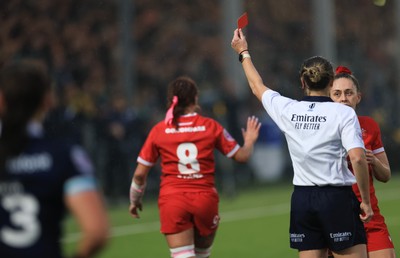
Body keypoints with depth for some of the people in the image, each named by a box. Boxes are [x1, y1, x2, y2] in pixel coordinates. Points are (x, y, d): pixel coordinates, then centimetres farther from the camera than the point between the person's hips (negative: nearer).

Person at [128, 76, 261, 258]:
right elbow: (241, 156, 7)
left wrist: (134, 200, 20)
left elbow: (140, 174, 3)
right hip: (205, 198, 1)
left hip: (172, 200, -1)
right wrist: (249, 142, 29)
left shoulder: (159, 130, 0)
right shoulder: (210, 126, 0)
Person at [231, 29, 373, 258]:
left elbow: (258, 87, 23)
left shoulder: (288, 110, 4)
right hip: (337, 199, -4)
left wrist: (243, 53, 38)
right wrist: (366, 201, -9)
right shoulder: (343, 113, -8)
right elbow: (357, 158, -17)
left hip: (302, 198, 4)